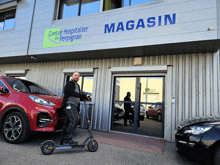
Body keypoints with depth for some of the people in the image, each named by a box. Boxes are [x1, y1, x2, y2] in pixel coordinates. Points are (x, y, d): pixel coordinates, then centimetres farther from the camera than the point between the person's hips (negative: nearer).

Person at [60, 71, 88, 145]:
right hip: (69, 104, -9)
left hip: (74, 106, 9)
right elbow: (73, 93, -17)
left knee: (67, 123, 10)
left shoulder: (77, 86, 25)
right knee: (75, 119, -22)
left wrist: (84, 98, 7)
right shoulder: (69, 84, -2)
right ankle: (67, 139, -18)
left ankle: (63, 141, 17)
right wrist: (84, 95, -17)